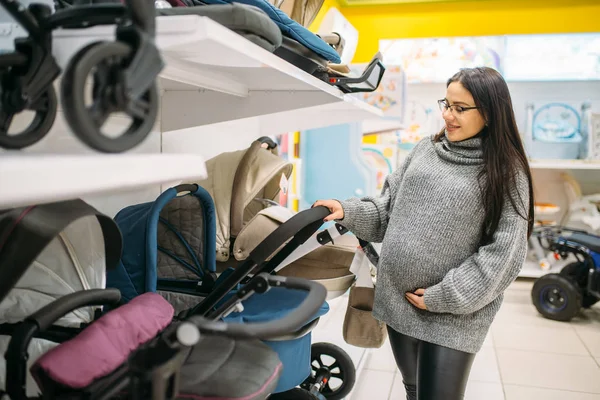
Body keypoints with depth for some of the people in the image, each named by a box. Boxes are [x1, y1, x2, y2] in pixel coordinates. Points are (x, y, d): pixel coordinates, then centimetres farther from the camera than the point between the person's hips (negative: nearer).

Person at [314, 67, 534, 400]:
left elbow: (504, 252, -13)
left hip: (453, 315, -5)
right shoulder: (426, 149, 5)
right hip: (398, 297, 5)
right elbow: (390, 207, 10)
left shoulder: (507, 172, -9)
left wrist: (444, 297, -16)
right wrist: (348, 211, -7)